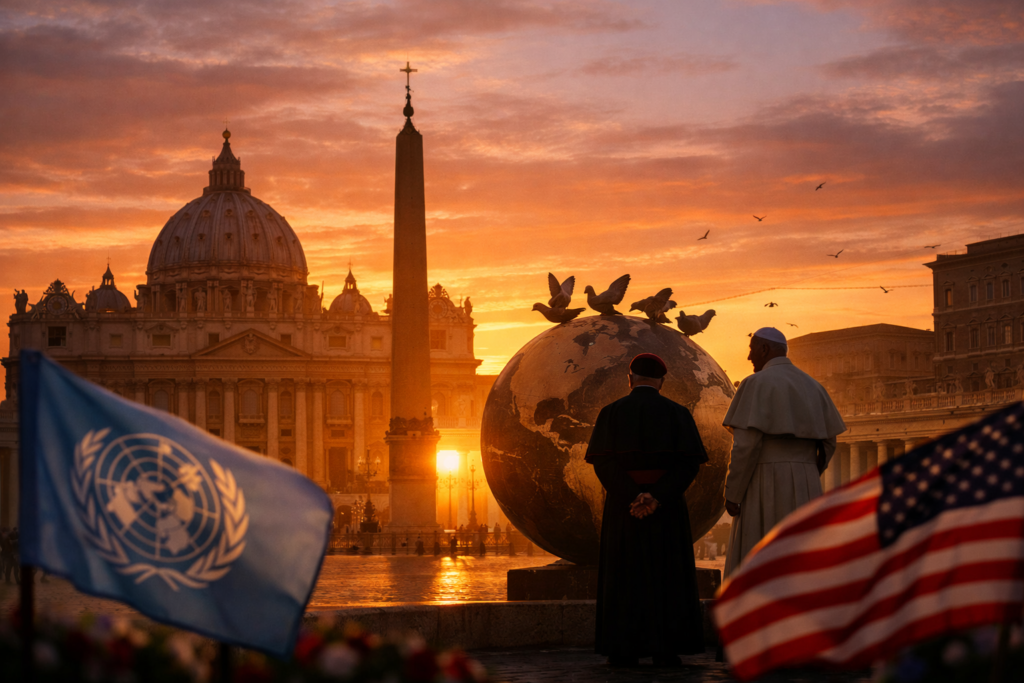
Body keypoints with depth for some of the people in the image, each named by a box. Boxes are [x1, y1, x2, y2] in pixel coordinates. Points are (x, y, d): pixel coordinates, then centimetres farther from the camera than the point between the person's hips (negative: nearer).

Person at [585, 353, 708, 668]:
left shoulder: (611, 412, 0)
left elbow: (603, 461, -11)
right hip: (668, 506, 0)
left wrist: (632, 499, -19)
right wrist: (657, 497, -18)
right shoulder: (678, 413, 1)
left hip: (623, 504, 0)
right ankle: (665, 650, -1)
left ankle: (624, 650, 0)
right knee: (666, 577, 5)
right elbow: (690, 462, -10)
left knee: (625, 575, 5)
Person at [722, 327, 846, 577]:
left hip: (765, 486, -6)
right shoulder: (812, 386, 12)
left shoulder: (757, 383, -8)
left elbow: (746, 443, -16)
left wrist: (732, 493, -11)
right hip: (805, 489, 6)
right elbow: (828, 443, 11)